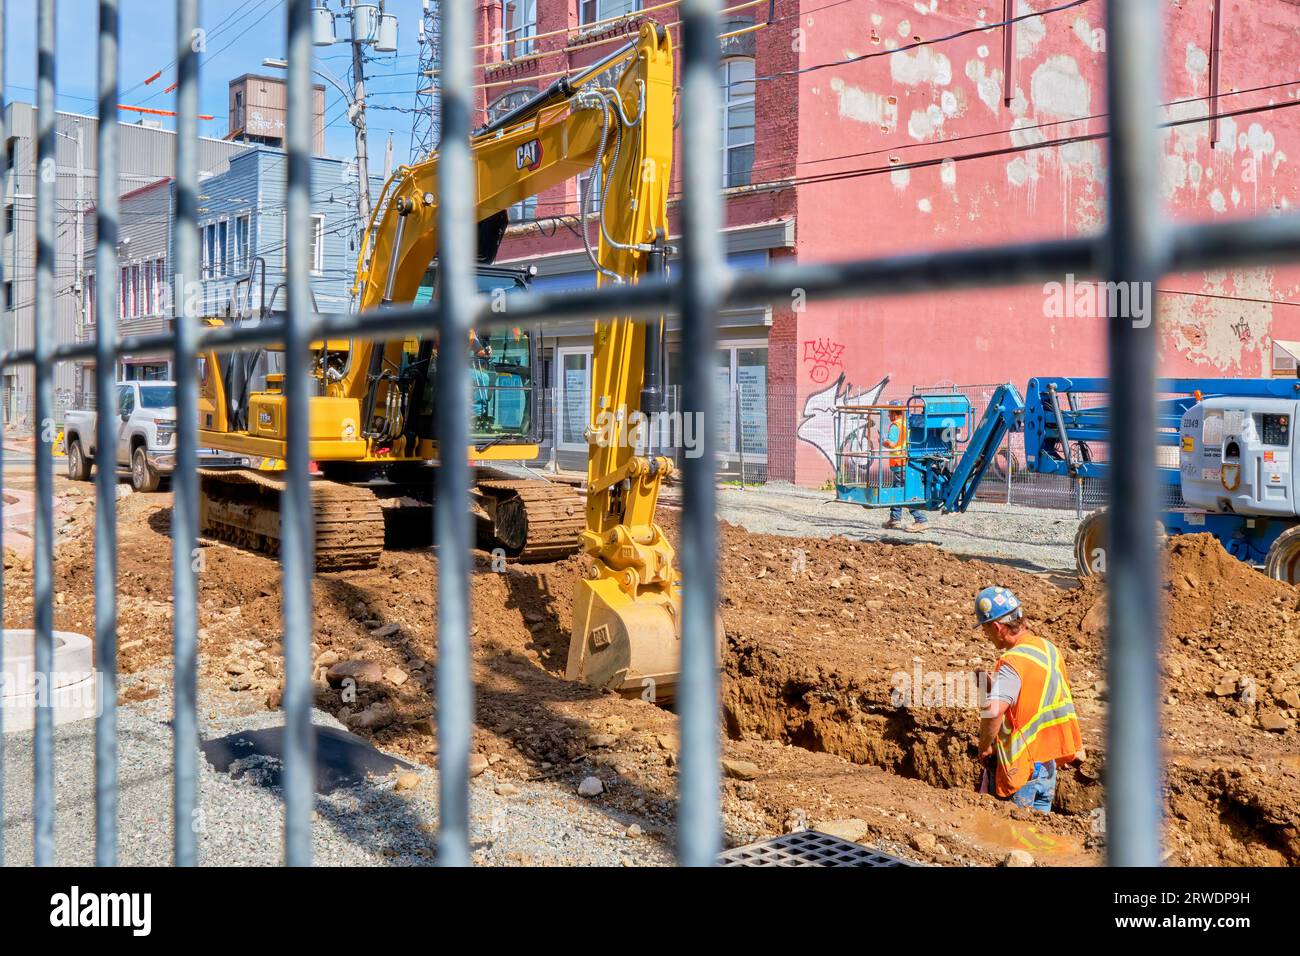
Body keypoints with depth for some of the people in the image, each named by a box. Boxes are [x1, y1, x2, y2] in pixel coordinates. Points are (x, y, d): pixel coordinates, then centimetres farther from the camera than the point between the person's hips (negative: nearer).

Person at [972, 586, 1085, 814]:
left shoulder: (1012, 662, -23)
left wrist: (985, 746, -22)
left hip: (1020, 767, -8)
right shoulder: (1049, 649, 5)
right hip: (1049, 764, 8)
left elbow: (993, 711, -35)